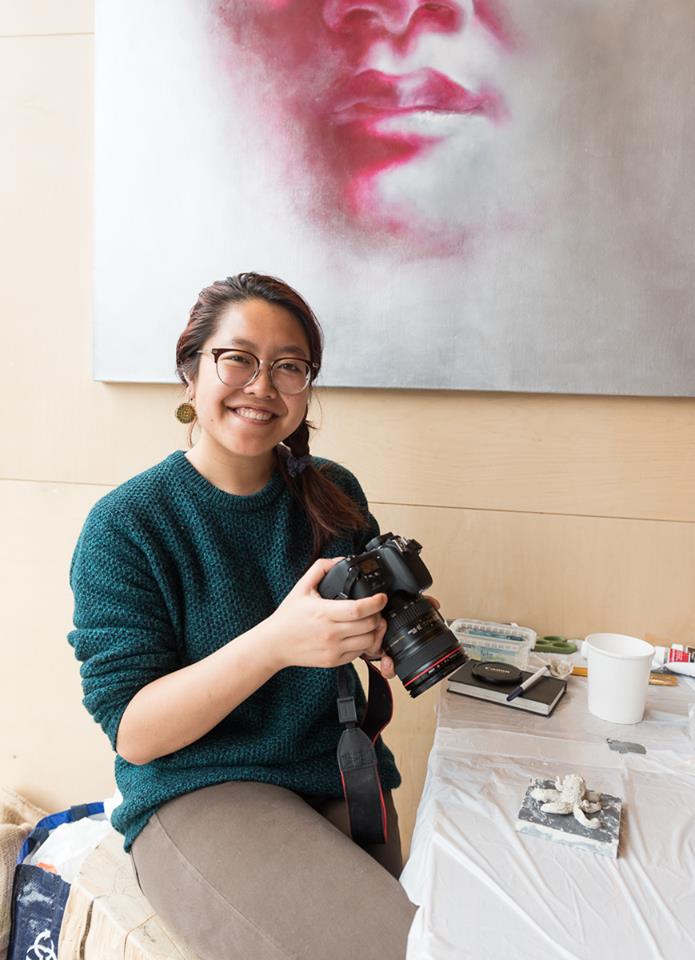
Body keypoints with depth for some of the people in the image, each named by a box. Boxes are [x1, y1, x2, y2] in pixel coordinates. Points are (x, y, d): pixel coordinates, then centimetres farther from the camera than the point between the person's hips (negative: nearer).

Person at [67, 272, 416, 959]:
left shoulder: (334, 494, 0)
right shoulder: (124, 527, -13)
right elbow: (132, 733, -15)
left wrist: (389, 636, -12)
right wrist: (276, 643, -30)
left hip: (340, 776, 5)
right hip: (194, 792, -4)